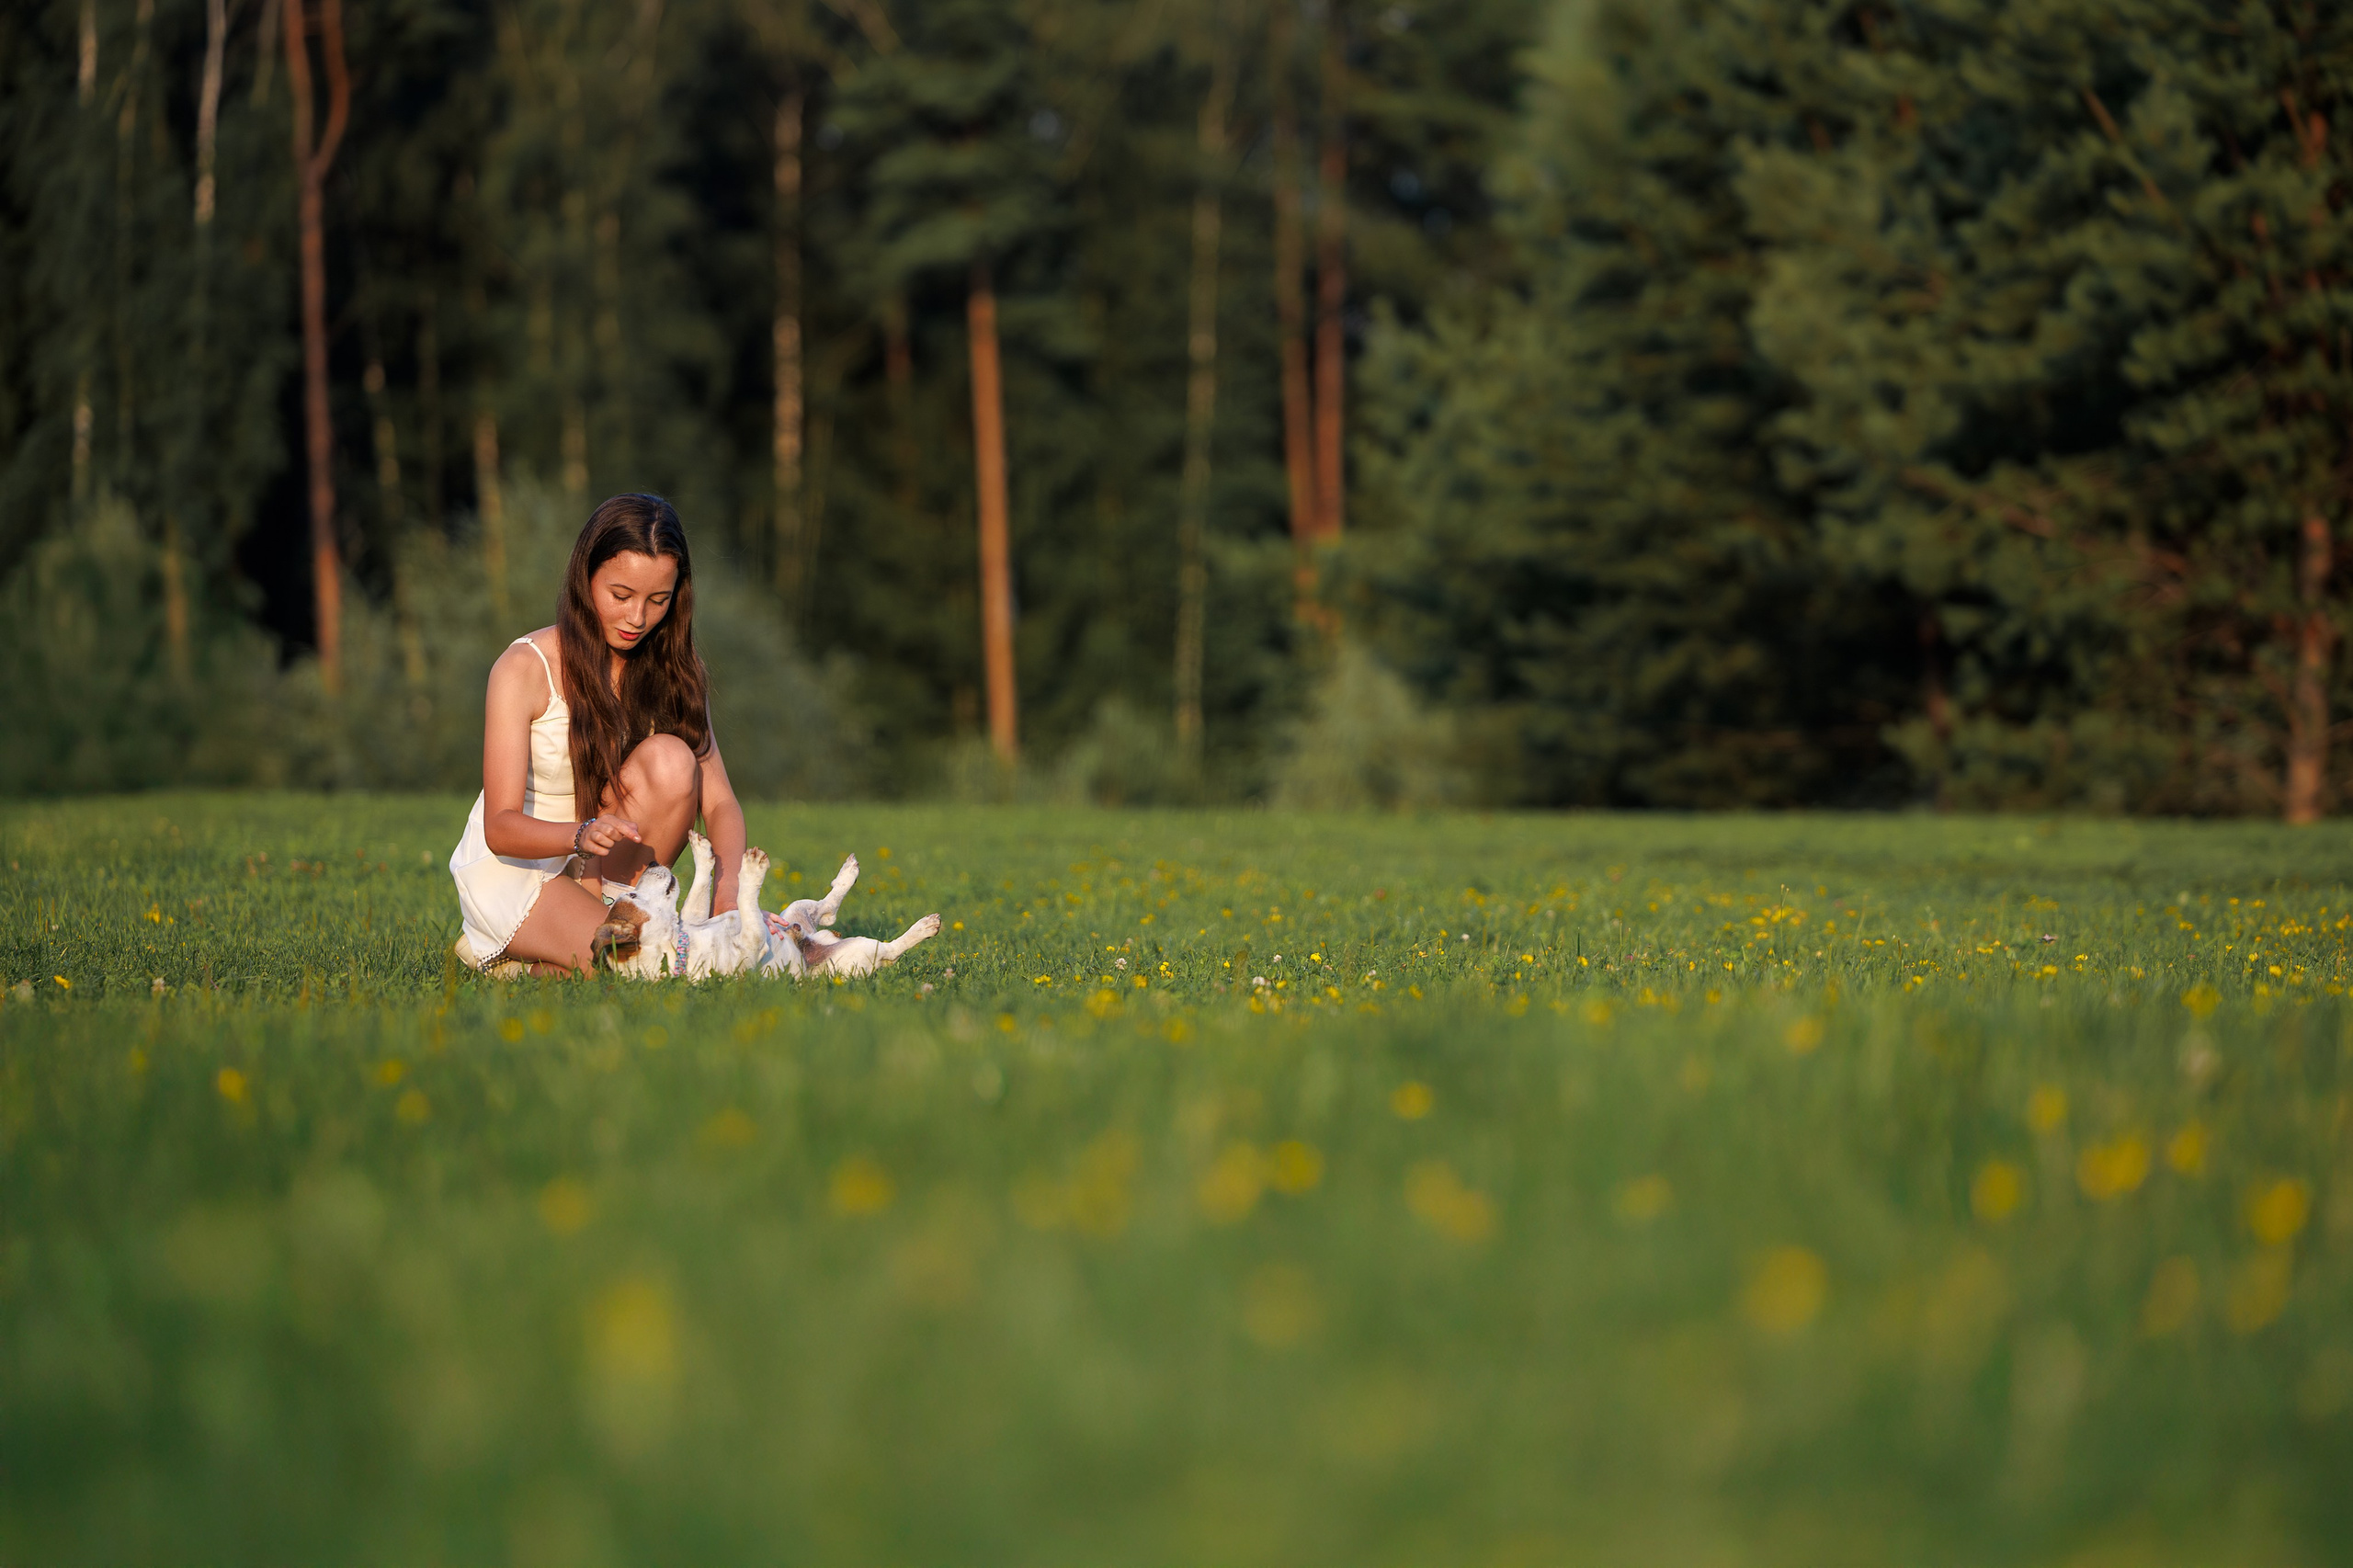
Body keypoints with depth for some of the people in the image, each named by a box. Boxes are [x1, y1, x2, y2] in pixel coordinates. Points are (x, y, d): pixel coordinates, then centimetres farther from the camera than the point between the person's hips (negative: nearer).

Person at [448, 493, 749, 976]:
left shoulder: (673, 668, -3)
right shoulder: (525, 668, -18)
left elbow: (718, 799, -11)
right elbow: (500, 827, -23)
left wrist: (727, 884, -33)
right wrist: (583, 834, -44)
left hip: (600, 864, 5)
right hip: (510, 869, -4)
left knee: (671, 758, -22)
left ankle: (611, 909, -12)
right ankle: (512, 954, -2)